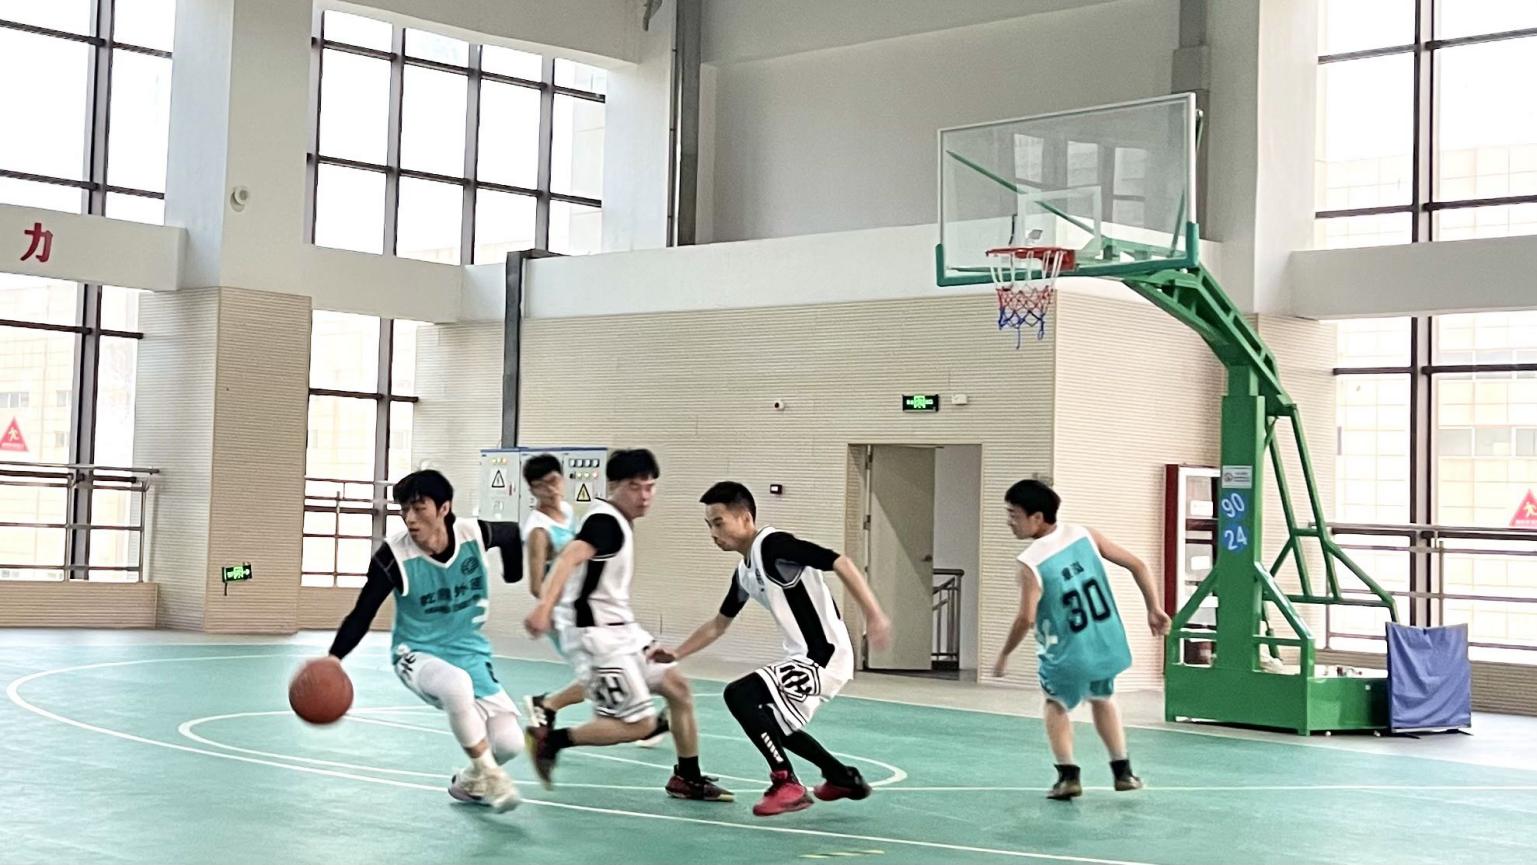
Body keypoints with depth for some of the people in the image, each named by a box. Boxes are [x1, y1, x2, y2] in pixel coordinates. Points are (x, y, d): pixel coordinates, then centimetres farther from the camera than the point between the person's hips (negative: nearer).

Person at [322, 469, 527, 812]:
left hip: (470, 652, 4)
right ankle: (488, 774, -16)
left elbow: (514, 535, 9)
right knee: (455, 684, -40)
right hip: (418, 654, -3)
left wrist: (514, 578, 17)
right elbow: (362, 613, -19)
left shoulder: (475, 534, -14)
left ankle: (470, 781, 26)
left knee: (509, 742, -11)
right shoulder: (394, 555, -21)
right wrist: (334, 657, -32)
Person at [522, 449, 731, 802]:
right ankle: (550, 739, -1)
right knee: (640, 723, -11)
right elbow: (570, 557, -38)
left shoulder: (617, 520, 11)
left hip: (620, 627, 10)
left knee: (678, 687, 10)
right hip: (595, 634, -10)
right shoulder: (605, 521, -19)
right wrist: (545, 606, -54)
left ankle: (688, 778, 21)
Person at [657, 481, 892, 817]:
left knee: (739, 694, -18)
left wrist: (874, 616, -31)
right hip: (803, 657, 10)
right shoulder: (744, 572, 13)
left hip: (825, 656, -10)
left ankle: (787, 784, -12)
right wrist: (676, 654, 21)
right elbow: (718, 624, 28)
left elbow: (841, 563, -23)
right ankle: (844, 778, 36)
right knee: (772, 722, 24)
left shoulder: (773, 545, -15)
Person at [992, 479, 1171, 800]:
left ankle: (1068, 776, 11)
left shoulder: (1030, 562, -20)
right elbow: (1137, 566, -3)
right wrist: (1154, 610, 7)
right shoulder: (1084, 534, -5)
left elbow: (1026, 619, -25)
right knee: (1102, 699, 31)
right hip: (1108, 645, 5)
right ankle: (1123, 771, 31)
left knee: (1056, 704, 24)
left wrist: (1004, 655, -9)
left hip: (1068, 656, -4)